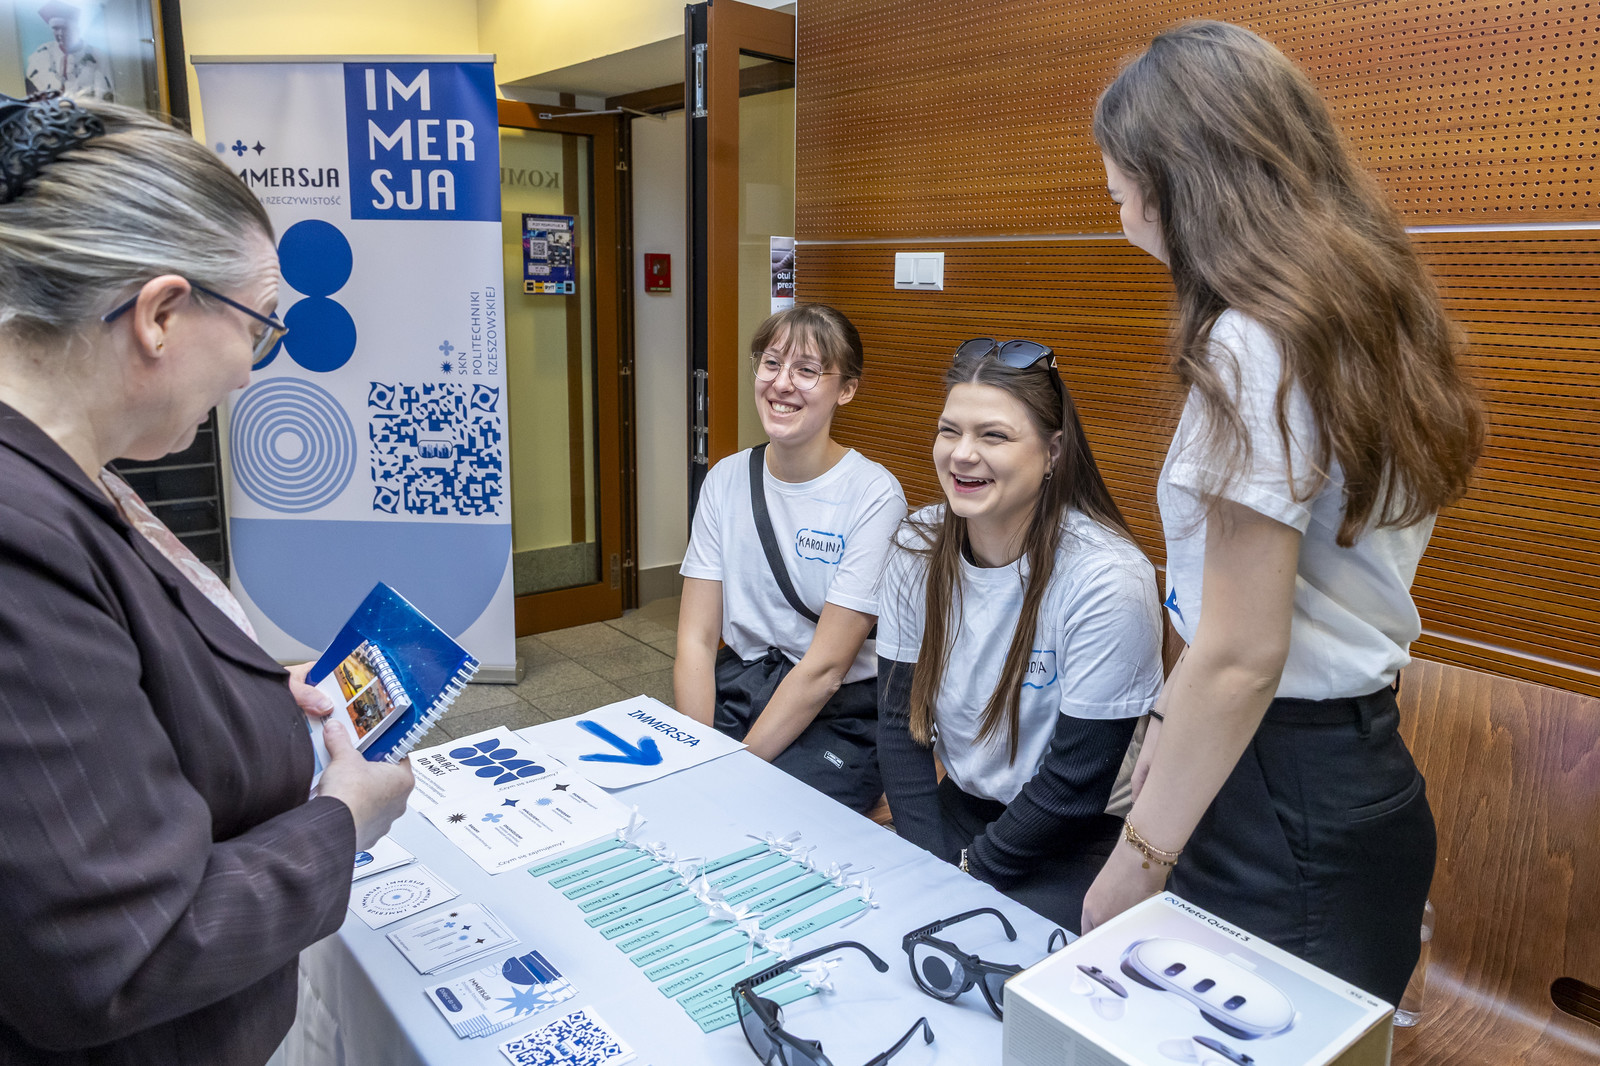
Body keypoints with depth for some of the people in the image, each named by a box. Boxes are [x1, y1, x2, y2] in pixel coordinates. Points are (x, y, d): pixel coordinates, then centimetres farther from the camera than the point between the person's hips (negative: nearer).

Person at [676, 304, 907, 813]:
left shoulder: (873, 496, -14)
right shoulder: (726, 480, 2)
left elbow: (825, 668, -16)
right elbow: (696, 639, -2)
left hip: (837, 714, -4)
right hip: (736, 688, 4)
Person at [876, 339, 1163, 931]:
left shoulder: (1108, 580, -23)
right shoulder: (917, 547, -7)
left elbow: (1077, 784, -18)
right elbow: (900, 720, -2)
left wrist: (970, 872, -10)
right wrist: (930, 864, -10)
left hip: (1078, 839, -5)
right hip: (960, 807, 5)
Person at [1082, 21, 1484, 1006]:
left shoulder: (1253, 347, -21)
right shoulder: (1364, 314, 7)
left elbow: (1241, 658, -22)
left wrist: (1135, 866, -13)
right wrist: (1178, 730, 17)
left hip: (1288, 799, -9)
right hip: (1361, 764, 9)